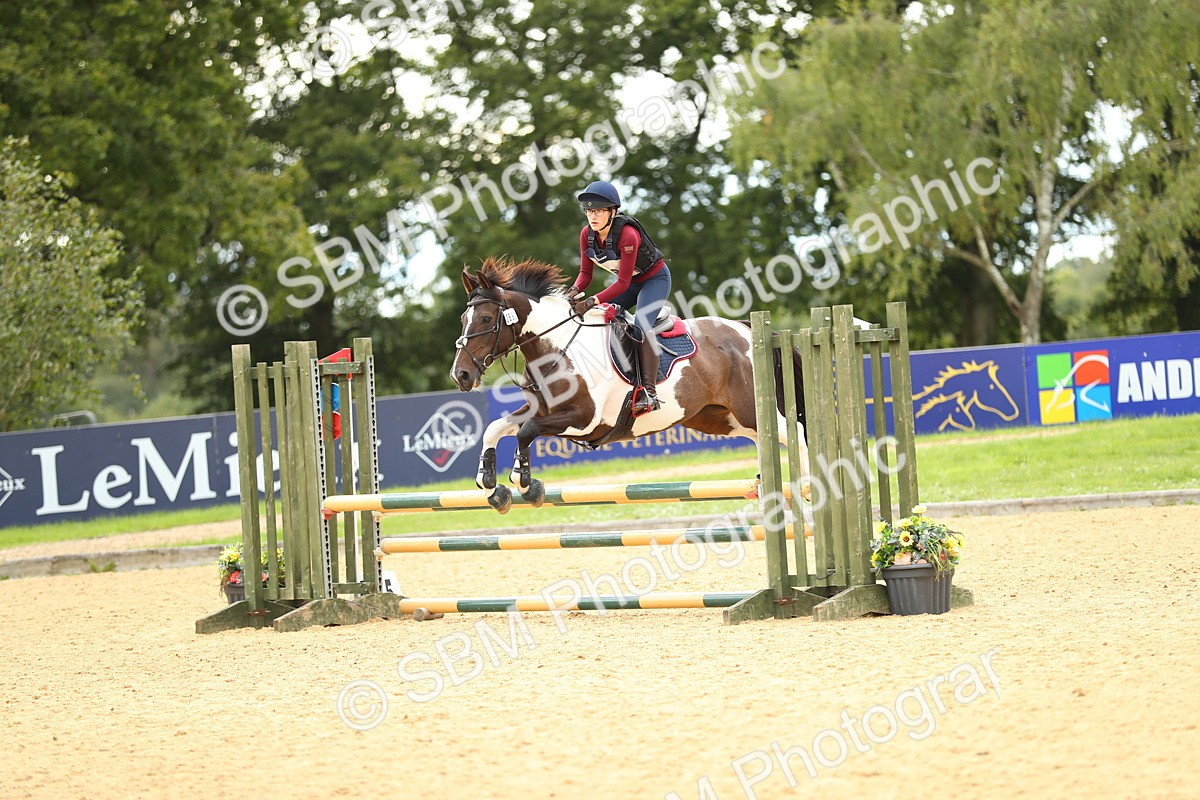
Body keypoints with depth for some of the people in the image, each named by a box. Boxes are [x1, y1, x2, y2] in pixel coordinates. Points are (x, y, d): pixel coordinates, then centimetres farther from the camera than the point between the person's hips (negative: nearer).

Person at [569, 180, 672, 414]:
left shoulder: (628, 235, -34)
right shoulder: (587, 234, -13)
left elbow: (623, 283, -33)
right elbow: (585, 273, -6)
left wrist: (592, 301, -43)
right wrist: (576, 291, -29)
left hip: (655, 278, -8)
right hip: (629, 282, 8)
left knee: (641, 325, -27)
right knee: (594, 315, -5)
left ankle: (649, 393, -30)